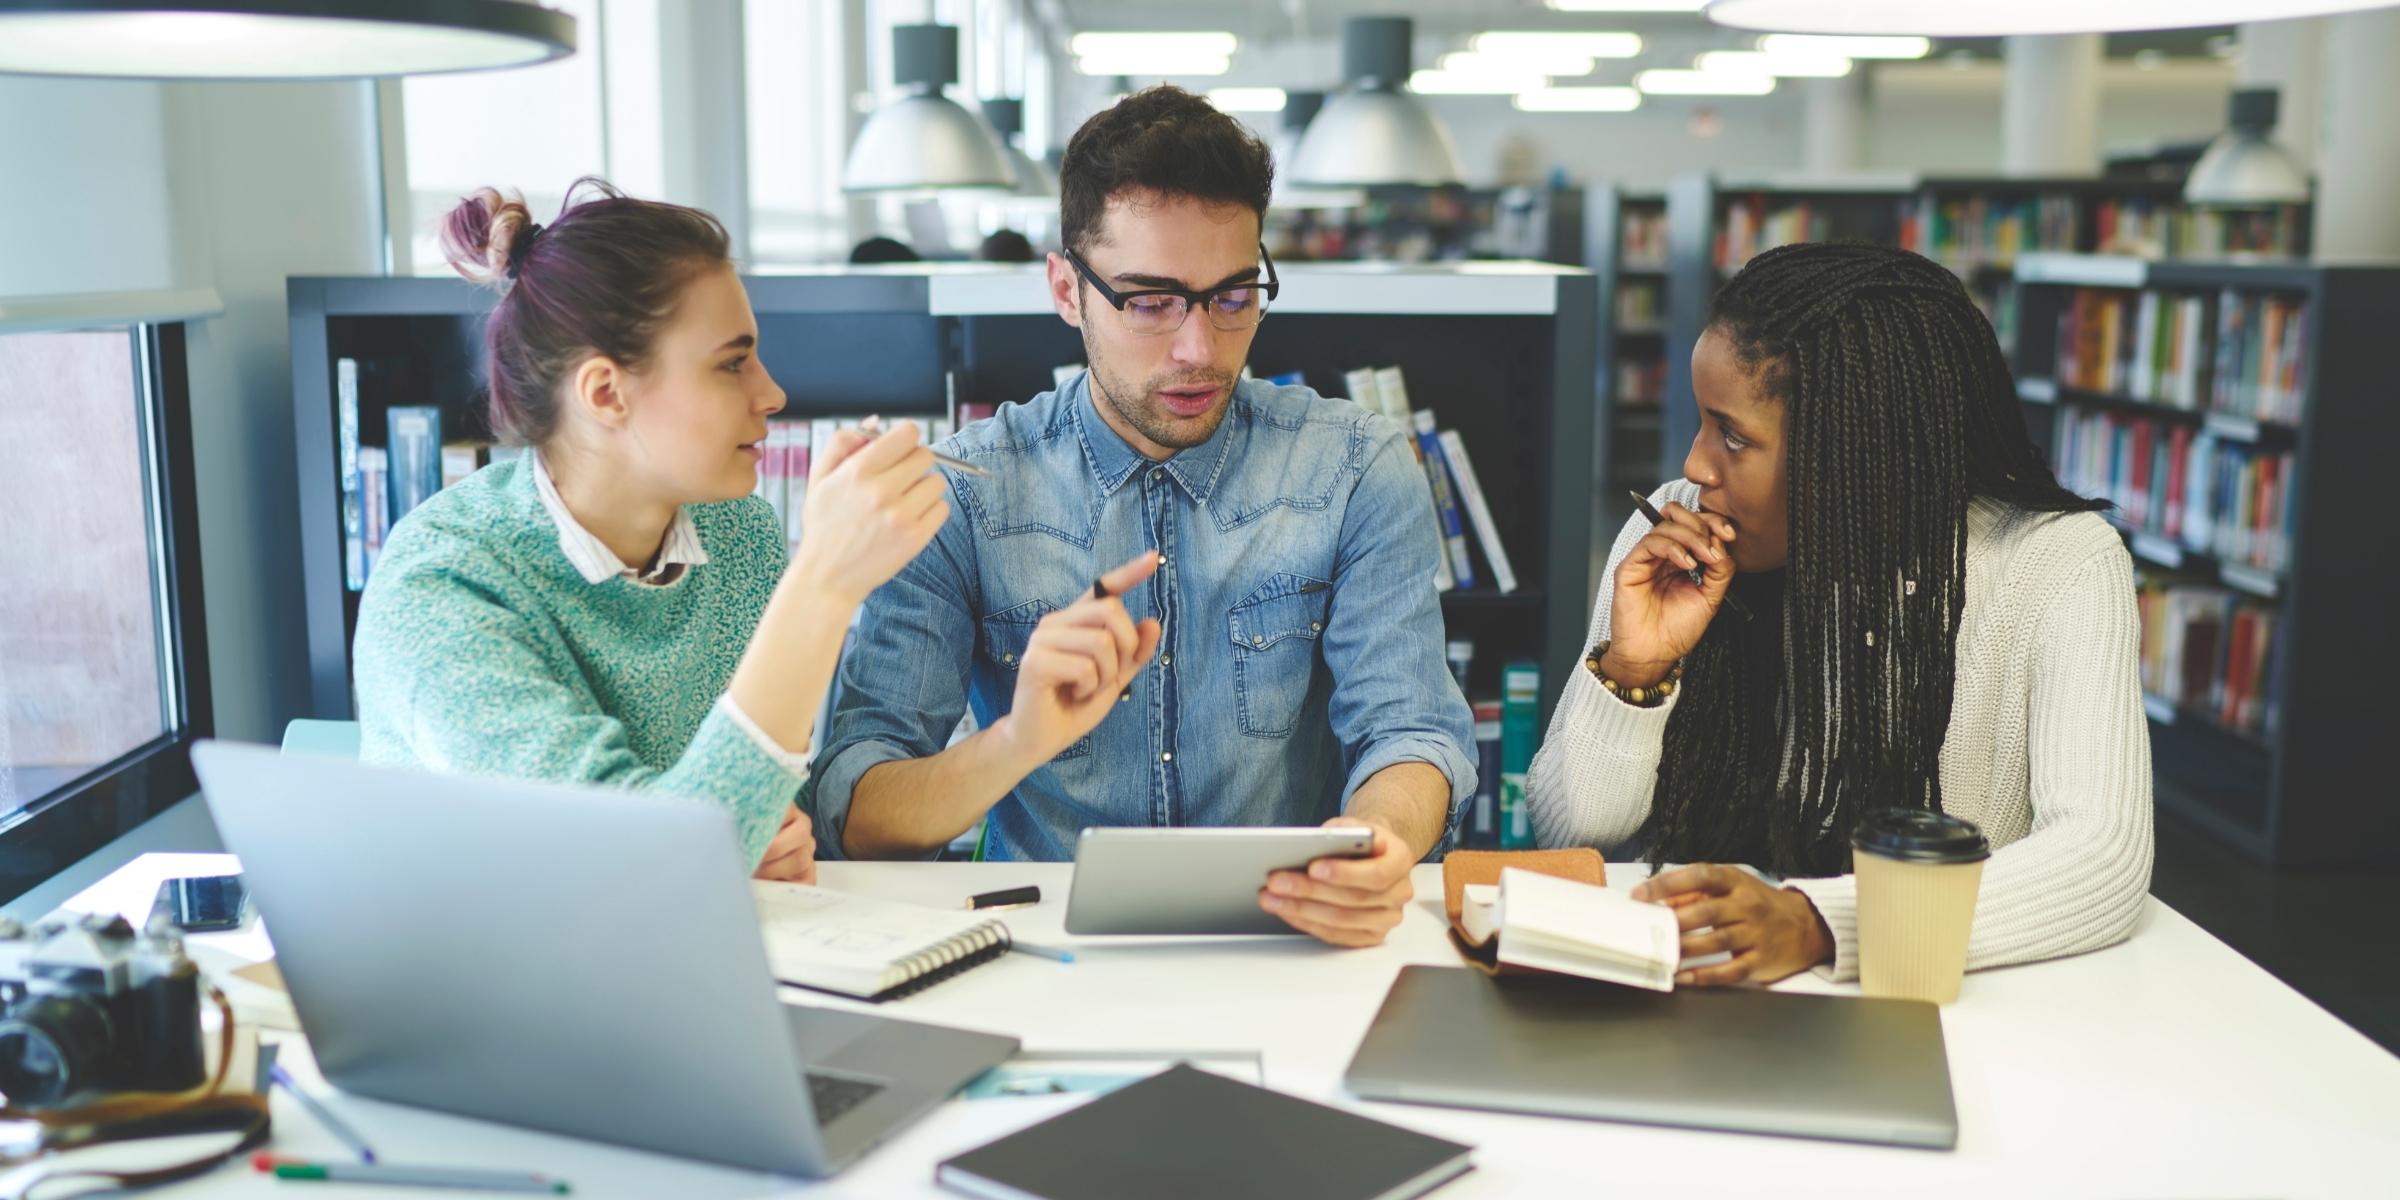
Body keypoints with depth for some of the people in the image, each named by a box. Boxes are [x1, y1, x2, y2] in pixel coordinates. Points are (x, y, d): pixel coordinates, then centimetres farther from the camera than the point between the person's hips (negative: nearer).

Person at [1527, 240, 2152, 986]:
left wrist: (1816, 924, -36)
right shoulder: (1679, 545, -3)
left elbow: (2104, 857, -24)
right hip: (1699, 999, 1)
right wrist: (1633, 671, -18)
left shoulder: (2058, 564, -10)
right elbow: (1570, 834, 0)